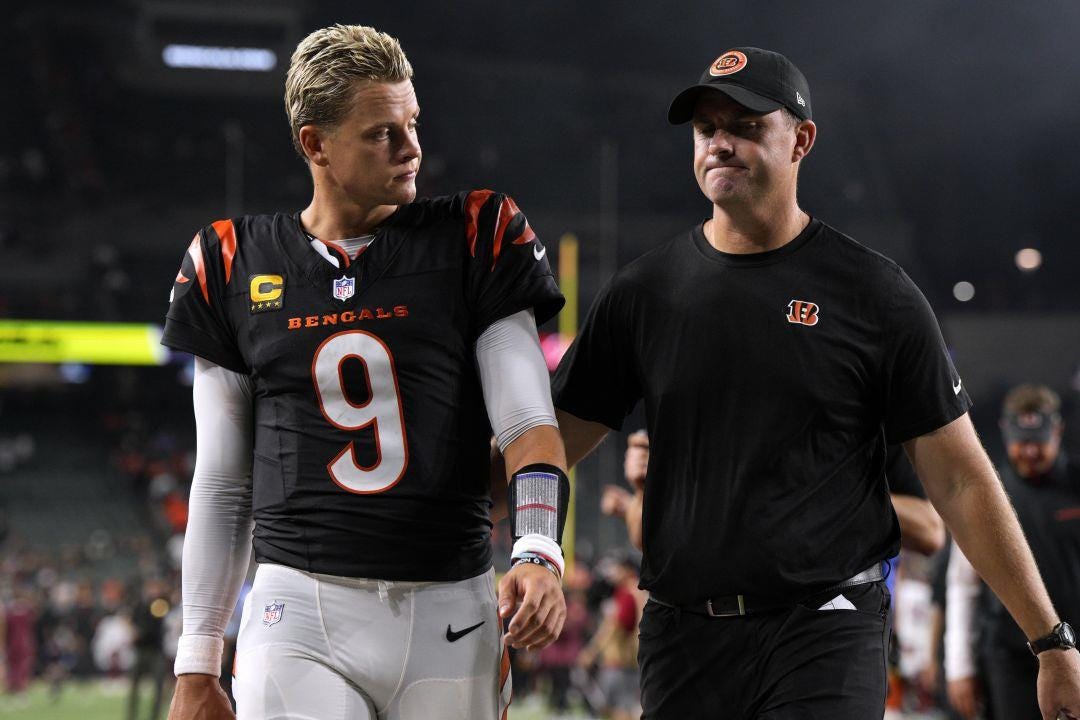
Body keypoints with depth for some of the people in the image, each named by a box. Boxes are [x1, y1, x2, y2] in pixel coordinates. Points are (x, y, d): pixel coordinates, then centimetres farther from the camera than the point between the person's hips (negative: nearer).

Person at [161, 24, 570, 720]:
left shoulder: (474, 241, 4)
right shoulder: (235, 266, 8)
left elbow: (527, 420, -1)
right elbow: (222, 484, 12)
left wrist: (538, 552, -21)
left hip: (449, 613, 0)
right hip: (298, 611, 0)